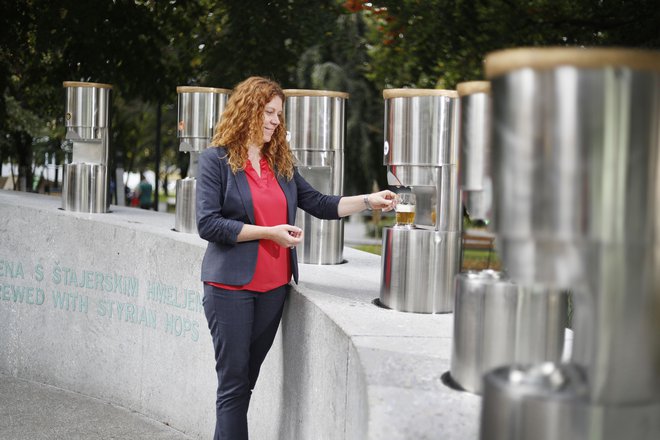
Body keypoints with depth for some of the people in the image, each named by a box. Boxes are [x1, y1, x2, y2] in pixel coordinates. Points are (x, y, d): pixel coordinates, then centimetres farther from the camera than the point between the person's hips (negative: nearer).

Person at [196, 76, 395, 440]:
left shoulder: (280, 162, 12)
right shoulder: (216, 159, -5)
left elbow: (318, 203, 14)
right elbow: (207, 224, -12)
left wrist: (367, 201, 2)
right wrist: (269, 232, -15)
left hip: (275, 286, 5)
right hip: (231, 286, -5)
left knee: (247, 380, 10)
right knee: (234, 381, -1)